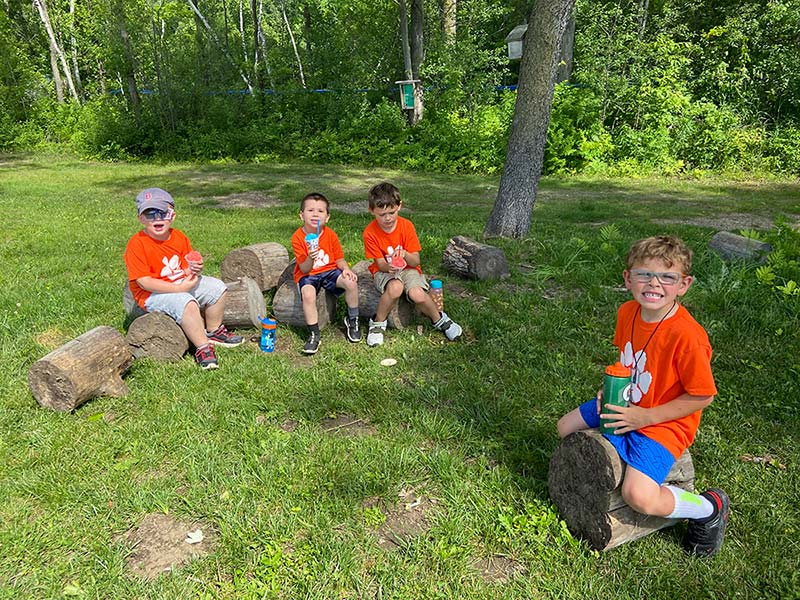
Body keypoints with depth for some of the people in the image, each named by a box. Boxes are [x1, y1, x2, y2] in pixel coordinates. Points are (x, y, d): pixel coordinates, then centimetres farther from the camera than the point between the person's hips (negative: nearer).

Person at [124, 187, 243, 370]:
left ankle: (214, 331, 16)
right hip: (152, 295, -8)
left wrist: (193, 269, -14)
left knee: (217, 287, 1)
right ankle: (203, 347, -20)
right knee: (187, 303, -34)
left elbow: (186, 266, 14)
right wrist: (180, 288, -27)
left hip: (182, 283, 8)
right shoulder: (136, 244, -19)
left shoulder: (179, 237, 2)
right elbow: (144, 281, -24)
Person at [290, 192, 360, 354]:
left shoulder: (331, 235, -3)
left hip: (329, 270, 3)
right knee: (308, 294, -35)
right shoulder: (298, 238, -13)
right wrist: (310, 258, -37)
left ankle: (352, 321, 2)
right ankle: (314, 334, -16)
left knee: (351, 282, -24)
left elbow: (339, 259, 3)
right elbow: (304, 269, -14)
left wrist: (346, 269, -20)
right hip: (307, 274, -3)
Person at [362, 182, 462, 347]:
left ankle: (439, 319, 1)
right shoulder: (370, 232, -15)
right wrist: (389, 266, -35)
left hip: (408, 268, 1)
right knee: (395, 287, -36)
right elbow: (381, 264, -11)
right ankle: (378, 322, -12)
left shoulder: (406, 226, -12)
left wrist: (405, 255, -34)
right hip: (384, 271, -1)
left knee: (417, 294, -30)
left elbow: (416, 261, -11)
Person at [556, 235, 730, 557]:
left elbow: (702, 395, -21)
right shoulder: (627, 312, -6)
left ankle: (711, 508, 5)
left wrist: (645, 417, -21)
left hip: (663, 423, -7)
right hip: (624, 405, 8)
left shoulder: (686, 336, -30)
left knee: (639, 497, -24)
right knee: (566, 428, 13)